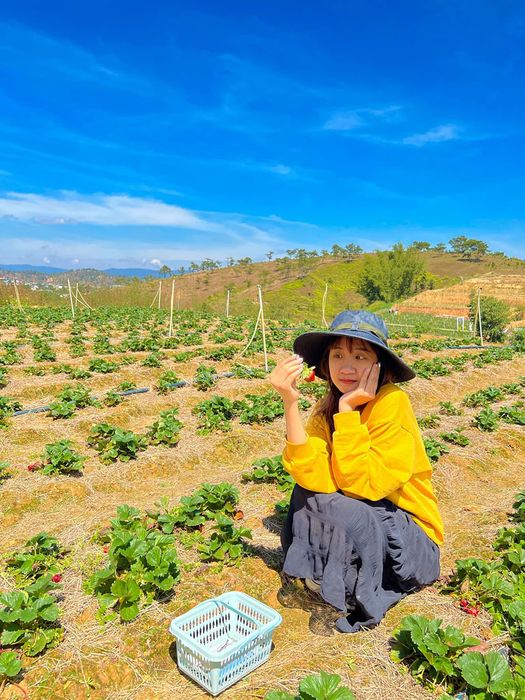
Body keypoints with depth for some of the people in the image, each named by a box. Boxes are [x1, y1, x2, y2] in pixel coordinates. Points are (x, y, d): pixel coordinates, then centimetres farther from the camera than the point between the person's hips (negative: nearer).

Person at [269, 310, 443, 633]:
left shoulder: (392, 403, -22)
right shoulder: (327, 408, -6)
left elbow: (362, 485, -26)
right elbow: (315, 477, -23)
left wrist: (347, 410, -29)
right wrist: (290, 403, -29)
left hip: (411, 538, -4)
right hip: (360, 517, 5)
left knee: (338, 508, -30)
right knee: (308, 490, -21)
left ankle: (361, 593, -3)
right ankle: (321, 572, 1)